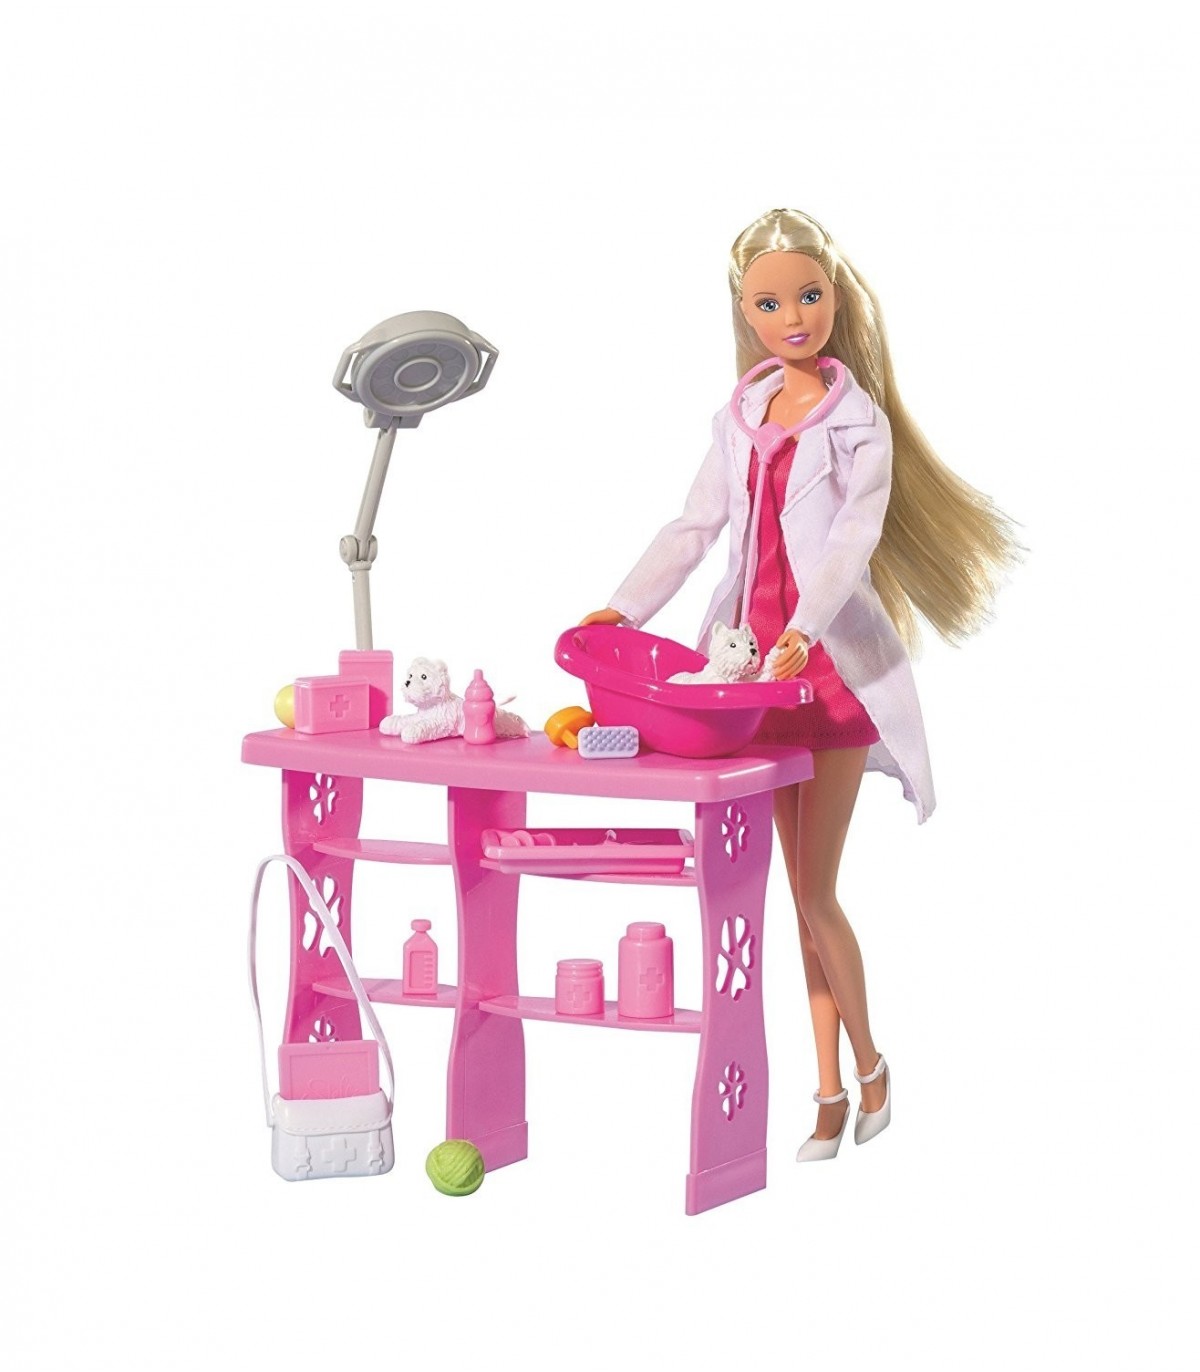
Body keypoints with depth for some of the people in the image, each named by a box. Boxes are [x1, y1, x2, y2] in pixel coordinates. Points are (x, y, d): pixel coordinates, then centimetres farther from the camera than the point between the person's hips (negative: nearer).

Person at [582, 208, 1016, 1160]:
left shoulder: (858, 421, -5)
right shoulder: (741, 420, 11)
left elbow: (857, 534, -18)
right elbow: (695, 528, 10)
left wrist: (804, 629, -33)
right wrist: (625, 609, -3)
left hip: (833, 662, -5)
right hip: (763, 659, 5)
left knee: (815, 892, -6)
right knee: (804, 889, 9)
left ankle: (870, 1067, 14)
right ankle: (830, 1094, 15)